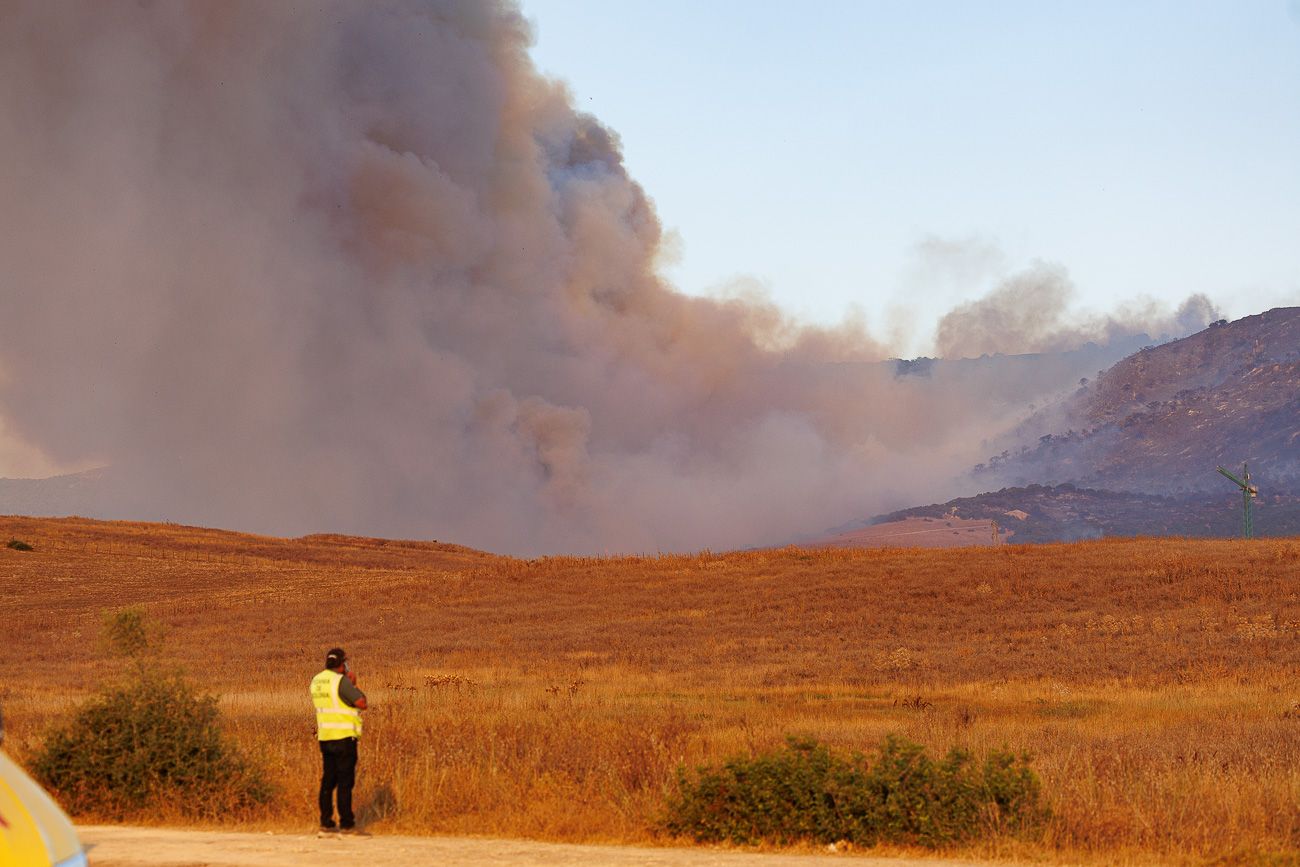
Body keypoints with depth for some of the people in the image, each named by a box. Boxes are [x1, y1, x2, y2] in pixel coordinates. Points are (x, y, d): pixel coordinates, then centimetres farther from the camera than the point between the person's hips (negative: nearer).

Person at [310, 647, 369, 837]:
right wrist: (354, 685, 0)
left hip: (325, 737, 8)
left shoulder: (316, 681, 10)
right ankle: (347, 826, -4)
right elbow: (362, 703, -15)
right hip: (344, 736, -8)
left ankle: (326, 825, 11)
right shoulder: (341, 681, -15)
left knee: (328, 782, 10)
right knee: (345, 782, -5)